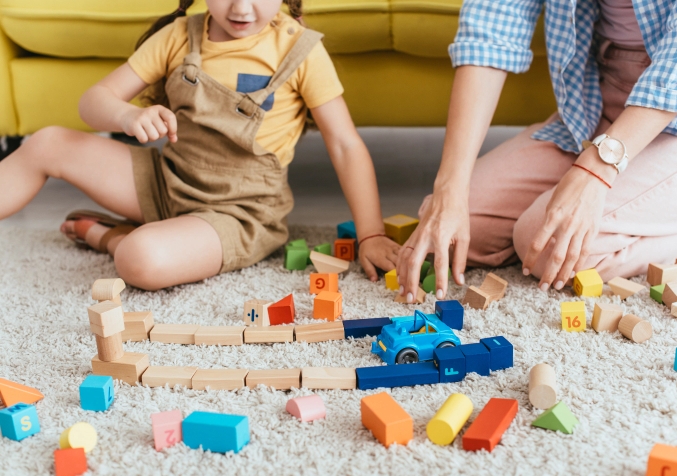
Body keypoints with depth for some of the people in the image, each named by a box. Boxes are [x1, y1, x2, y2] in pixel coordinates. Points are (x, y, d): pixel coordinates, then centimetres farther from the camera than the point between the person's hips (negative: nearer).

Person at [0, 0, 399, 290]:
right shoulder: (180, 36, -1)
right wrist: (127, 116, -26)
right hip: (166, 181, 5)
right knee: (48, 144, -5)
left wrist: (371, 236, -16)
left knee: (143, 261, -33)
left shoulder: (300, 50, -11)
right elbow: (95, 99, -1)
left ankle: (107, 236, 0)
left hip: (239, 212, -4)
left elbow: (346, 146, -10)